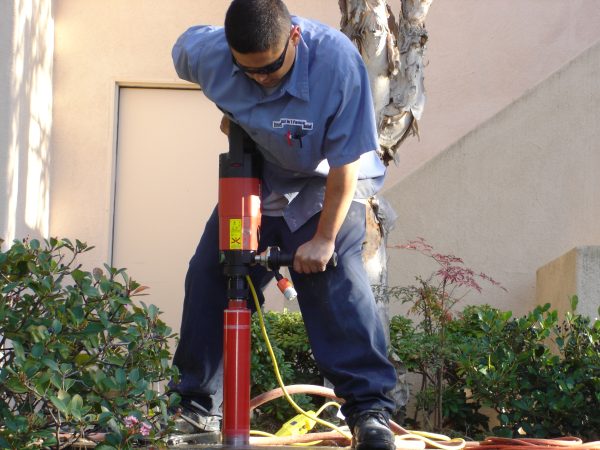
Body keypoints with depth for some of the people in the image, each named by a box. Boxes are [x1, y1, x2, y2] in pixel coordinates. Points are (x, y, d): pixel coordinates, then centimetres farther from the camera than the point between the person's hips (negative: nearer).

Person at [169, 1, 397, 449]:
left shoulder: (336, 59, -34)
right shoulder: (206, 51, -21)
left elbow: (346, 162, -28)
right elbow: (185, 47, 9)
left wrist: (324, 238, -26)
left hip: (324, 188, -5)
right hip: (253, 184, 5)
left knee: (334, 283, -23)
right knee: (208, 281, 4)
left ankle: (370, 409, -21)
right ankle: (195, 406, 18)